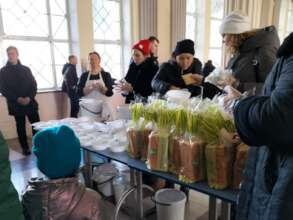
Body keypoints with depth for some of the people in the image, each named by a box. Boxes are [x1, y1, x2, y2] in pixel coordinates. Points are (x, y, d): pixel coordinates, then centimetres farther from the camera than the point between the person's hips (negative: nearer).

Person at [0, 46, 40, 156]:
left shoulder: (25, 69, 10)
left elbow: (33, 84, 6)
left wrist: (29, 97, -12)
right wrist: (17, 99, -15)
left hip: (29, 102, 1)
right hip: (15, 104, -1)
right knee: (20, 126, 6)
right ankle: (25, 147, 16)